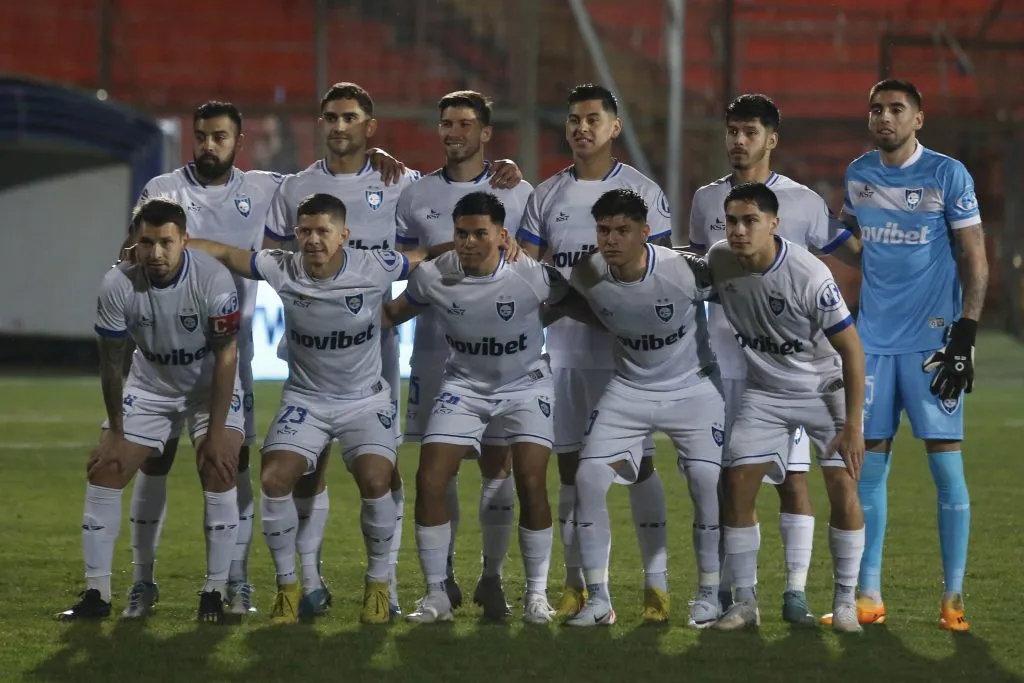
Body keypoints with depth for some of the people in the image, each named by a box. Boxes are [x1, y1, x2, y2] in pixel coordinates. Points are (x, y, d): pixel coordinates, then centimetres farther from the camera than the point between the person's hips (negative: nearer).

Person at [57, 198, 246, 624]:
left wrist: (217, 432, -21)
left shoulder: (214, 281, -30)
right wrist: (115, 433, -7)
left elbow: (226, 357, -21)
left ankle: (215, 593, -10)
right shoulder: (118, 285, -23)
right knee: (104, 470, -6)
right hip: (150, 386, 3)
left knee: (218, 471, -20)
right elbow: (111, 362, -11)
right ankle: (96, 594, 1)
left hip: (211, 387, -3)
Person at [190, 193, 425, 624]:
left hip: (365, 401, -1)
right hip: (305, 400, 1)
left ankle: (378, 585, 1)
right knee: (273, 480, -18)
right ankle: (287, 586, 2)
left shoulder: (375, 268, -15)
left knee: (375, 481, -22)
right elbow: (221, 252, -6)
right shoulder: (282, 269, -12)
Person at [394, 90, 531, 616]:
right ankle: (443, 578, 10)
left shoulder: (518, 194, 4)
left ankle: (492, 576, 7)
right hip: (435, 347, 2)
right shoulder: (416, 197, 9)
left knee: (497, 464, -1)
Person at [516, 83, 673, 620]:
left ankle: (656, 583, -2)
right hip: (562, 348, 4)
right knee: (569, 465, 5)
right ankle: (575, 584, 11)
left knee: (638, 464, -5)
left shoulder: (642, 192, 1)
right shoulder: (546, 195, 10)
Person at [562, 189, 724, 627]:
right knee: (588, 476, -9)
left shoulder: (682, 271, -25)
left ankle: (709, 596, 5)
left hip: (692, 388, -3)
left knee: (707, 481, -14)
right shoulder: (587, 275, -14)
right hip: (628, 389, 3)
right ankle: (597, 600, 1)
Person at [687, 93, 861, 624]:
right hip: (722, 356, 3)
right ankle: (726, 587, 11)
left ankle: (796, 591, -6)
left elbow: (854, 253, 5)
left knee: (793, 476, -7)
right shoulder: (707, 200, 12)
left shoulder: (802, 202, 1)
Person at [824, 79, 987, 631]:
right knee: (868, 465, 3)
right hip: (873, 340, 4)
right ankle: (868, 597, 9)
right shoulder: (858, 175, 9)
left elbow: (975, 262, -4)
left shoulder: (948, 175, -4)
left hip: (932, 340, -4)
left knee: (946, 463, -5)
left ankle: (953, 598, 0)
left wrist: (964, 336, -12)